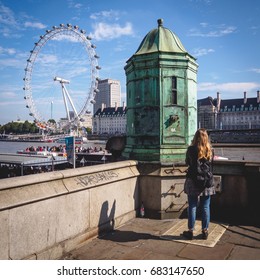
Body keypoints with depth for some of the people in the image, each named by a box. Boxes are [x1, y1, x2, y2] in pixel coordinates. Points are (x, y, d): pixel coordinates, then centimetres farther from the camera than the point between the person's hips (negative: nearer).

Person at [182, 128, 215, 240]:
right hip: (207, 182, 2)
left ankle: (190, 231, 14)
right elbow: (211, 164, 11)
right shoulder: (210, 150, -3)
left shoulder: (191, 149, -10)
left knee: (192, 206, 6)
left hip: (193, 181, -2)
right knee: (206, 207, 10)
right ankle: (205, 231, 19)